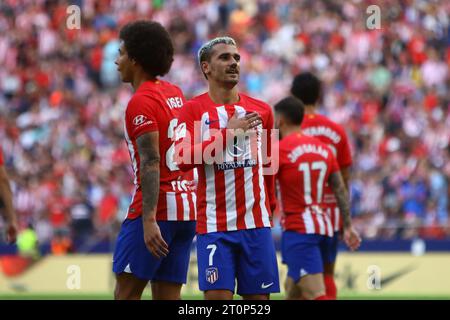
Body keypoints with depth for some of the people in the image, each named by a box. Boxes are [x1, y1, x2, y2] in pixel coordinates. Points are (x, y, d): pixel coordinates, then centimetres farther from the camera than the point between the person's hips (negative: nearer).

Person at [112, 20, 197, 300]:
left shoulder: (141, 102, -11)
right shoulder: (175, 94, 14)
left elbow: (150, 163, -20)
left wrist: (149, 219, -25)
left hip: (157, 209, -8)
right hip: (188, 207, 8)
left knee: (126, 292, -2)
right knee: (168, 296, 6)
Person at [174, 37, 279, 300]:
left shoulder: (262, 111, 11)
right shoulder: (194, 110, 0)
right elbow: (184, 159, -15)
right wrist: (228, 132, -16)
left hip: (257, 222, 3)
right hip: (214, 226, -3)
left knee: (259, 296, 4)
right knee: (217, 295, -10)